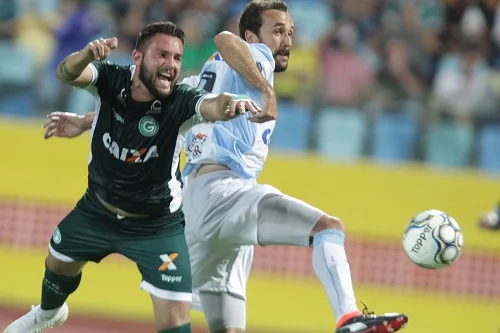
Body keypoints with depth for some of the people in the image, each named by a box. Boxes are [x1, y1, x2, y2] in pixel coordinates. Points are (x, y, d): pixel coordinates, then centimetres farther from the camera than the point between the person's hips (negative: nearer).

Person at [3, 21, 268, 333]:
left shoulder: (180, 101, -28)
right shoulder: (111, 79, -21)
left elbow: (212, 105, -49)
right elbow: (67, 73, -39)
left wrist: (232, 103, -73)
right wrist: (87, 55, -62)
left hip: (157, 225, -3)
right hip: (98, 210, 3)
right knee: (58, 261, 28)